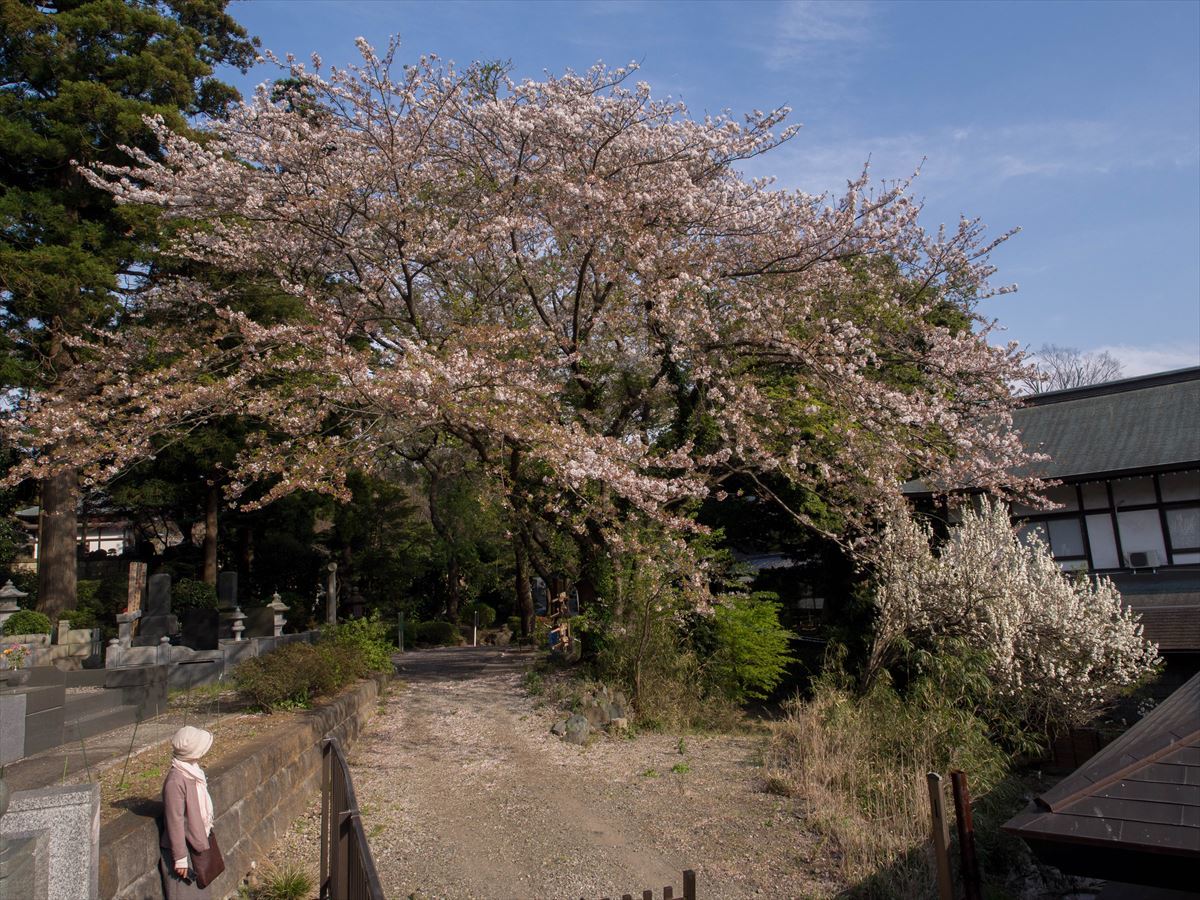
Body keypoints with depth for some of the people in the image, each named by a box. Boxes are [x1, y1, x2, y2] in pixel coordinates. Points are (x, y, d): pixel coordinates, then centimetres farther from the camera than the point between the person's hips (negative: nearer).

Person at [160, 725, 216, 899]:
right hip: (184, 847, -8)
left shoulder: (192, 771, 0)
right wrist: (180, 857, -18)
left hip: (197, 844, 8)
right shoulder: (176, 781, -26)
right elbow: (175, 821, -23)